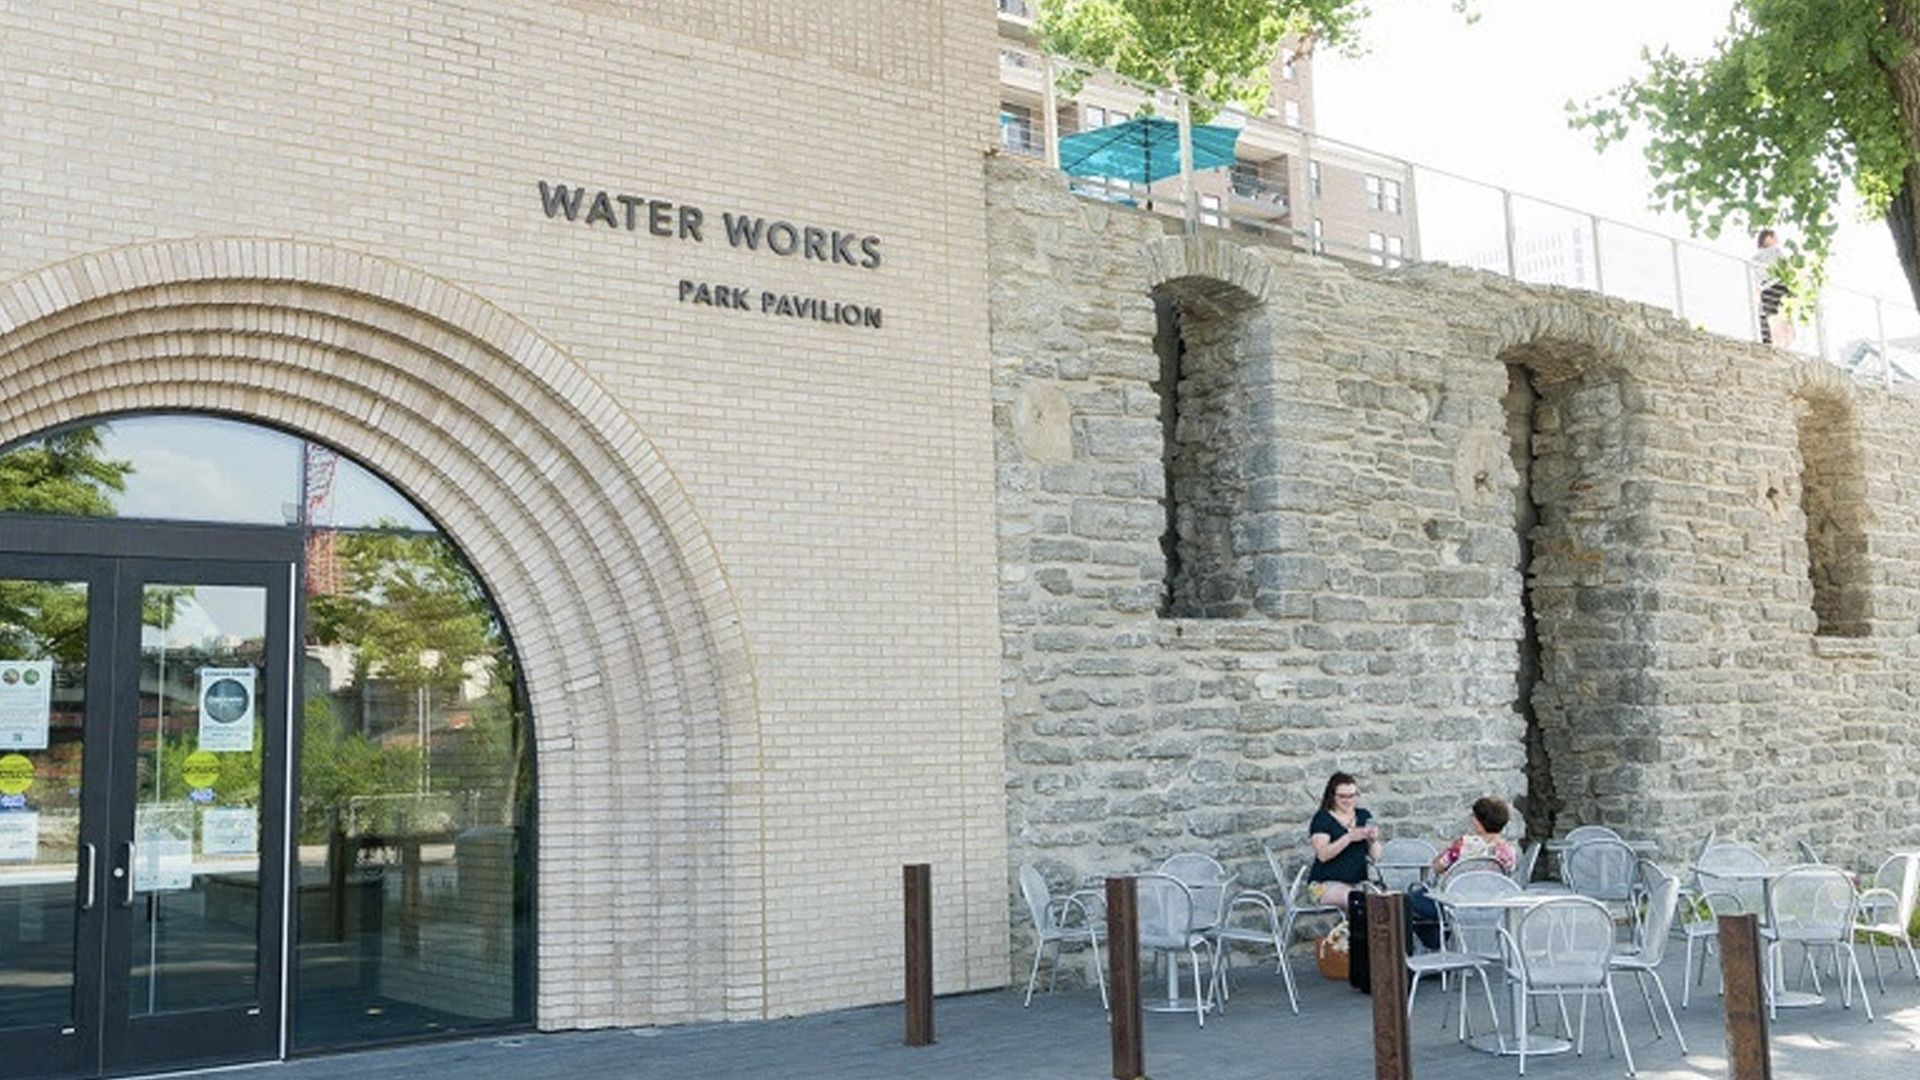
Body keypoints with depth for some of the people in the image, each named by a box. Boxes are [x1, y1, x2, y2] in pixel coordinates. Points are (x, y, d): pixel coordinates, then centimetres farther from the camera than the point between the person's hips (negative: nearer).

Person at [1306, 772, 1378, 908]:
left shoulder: (1364, 815, 14)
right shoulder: (1322, 818, 0)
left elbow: (1375, 855, 11)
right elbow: (1322, 854, -15)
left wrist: (1373, 840, -10)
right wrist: (1349, 837, -23)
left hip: (1358, 882, 5)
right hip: (1326, 884, -4)